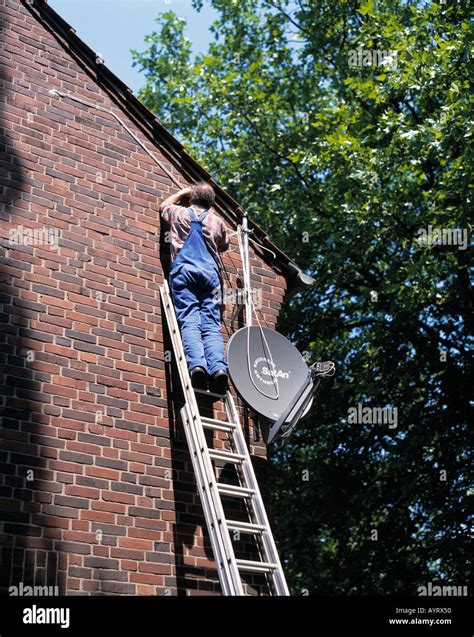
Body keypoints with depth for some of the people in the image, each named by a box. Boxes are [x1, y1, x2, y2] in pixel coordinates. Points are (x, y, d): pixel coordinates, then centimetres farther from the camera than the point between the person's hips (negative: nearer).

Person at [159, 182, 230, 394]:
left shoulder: (179, 213, 17)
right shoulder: (217, 222, 19)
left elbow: (163, 205, 41)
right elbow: (224, 245, 39)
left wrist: (183, 192, 52)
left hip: (184, 270, -1)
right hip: (210, 273, 1)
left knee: (189, 321, -13)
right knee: (211, 325, -8)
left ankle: (196, 364, -35)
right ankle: (218, 367, -28)